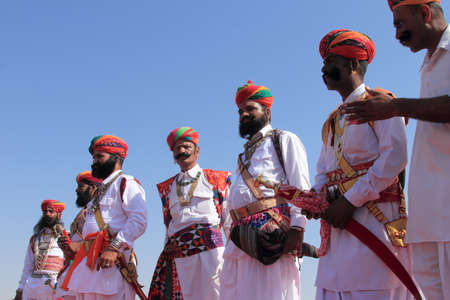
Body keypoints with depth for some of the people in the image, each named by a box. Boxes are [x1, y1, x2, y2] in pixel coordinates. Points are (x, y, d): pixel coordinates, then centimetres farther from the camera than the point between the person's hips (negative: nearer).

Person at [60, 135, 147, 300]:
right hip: (88, 262, 9)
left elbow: (139, 221, -15)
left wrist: (114, 248, -23)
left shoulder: (126, 183, -2)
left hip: (110, 261, -9)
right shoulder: (100, 190, 27)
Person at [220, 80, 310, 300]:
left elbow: (301, 187, -3)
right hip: (239, 238, 7)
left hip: (272, 231, -7)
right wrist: (232, 232, 16)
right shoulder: (244, 155, 32)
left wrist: (296, 227, -16)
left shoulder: (284, 140, 10)